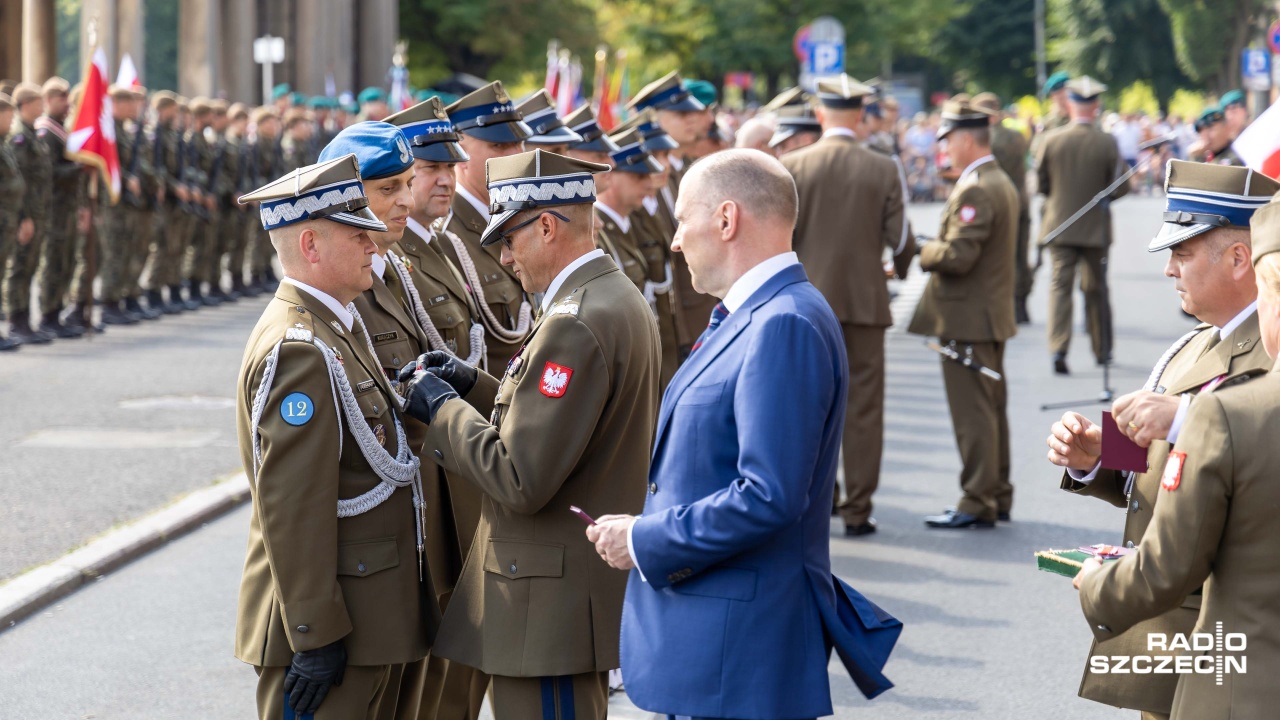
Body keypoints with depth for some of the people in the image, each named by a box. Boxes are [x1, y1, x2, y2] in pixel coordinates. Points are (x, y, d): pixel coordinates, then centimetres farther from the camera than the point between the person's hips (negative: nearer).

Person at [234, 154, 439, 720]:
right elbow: (292, 508, -24)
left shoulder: (333, 329, 13)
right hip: (334, 626, -10)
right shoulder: (300, 350, -20)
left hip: (370, 613, 10)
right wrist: (315, 636, -23)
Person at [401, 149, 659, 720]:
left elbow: (521, 480, -23)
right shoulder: (619, 298, 11)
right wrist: (474, 384, 9)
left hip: (551, 603, -10)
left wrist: (442, 408, -11)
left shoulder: (574, 324, -22)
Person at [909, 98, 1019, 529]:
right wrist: (937, 249, 11)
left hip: (967, 318, -11)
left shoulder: (975, 191, -19)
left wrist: (922, 252, -8)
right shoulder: (1002, 183, 14)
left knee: (973, 415, -5)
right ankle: (998, 495, 25)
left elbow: (957, 255, -26)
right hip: (992, 313, 11)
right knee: (991, 409, 16)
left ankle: (978, 504, -2)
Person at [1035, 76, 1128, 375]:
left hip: (1059, 225, 0)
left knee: (1060, 285, -1)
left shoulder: (1051, 140, -8)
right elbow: (1120, 187, -7)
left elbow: (1041, 184, -1)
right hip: (1096, 227, 0)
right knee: (1096, 288, 14)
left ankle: (1058, 348, -17)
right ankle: (1102, 350, 25)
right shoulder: (1107, 143, -10)